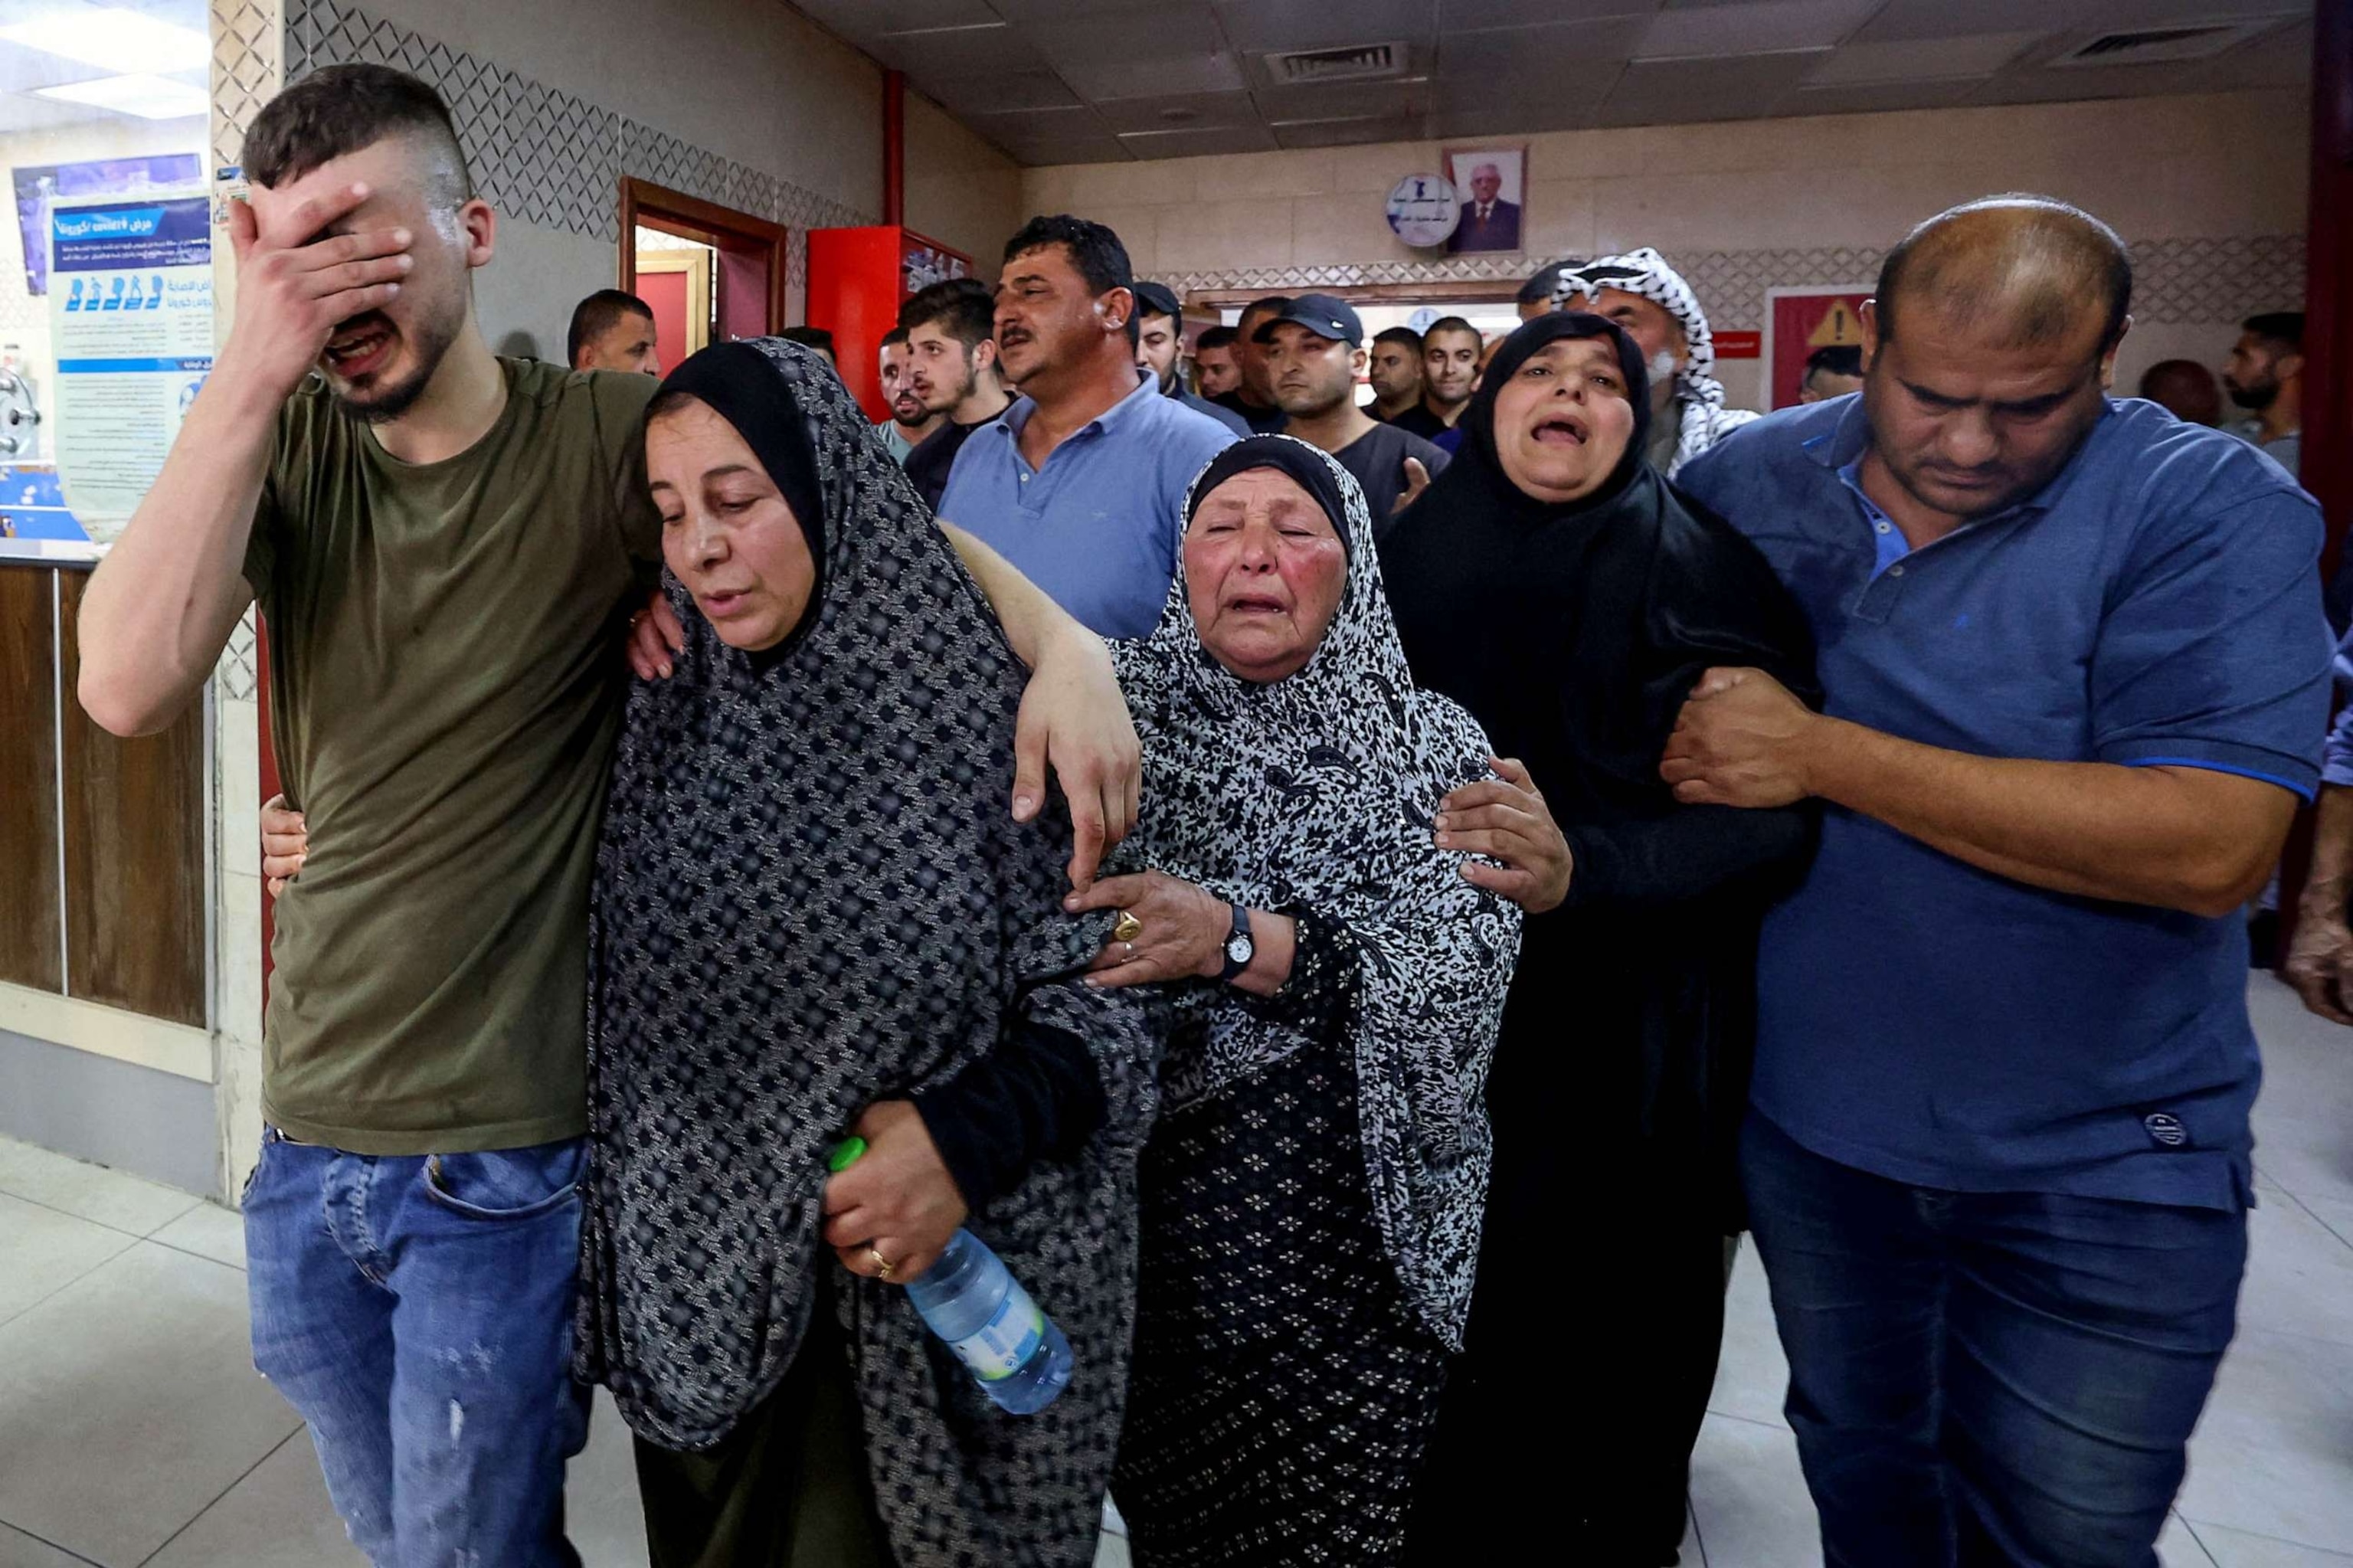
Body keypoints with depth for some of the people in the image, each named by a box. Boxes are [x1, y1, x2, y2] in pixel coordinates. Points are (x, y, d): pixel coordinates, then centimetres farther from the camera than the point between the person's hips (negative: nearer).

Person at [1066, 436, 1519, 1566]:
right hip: (1146, 1193, 1)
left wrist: (1235, 939, -25)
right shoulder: (1123, 699, 1)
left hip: (1353, 1217, 0)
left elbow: (1466, 962, -15)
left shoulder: (1433, 745, -1)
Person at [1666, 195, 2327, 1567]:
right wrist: (1679, 750, -13)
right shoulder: (1749, 477, -4)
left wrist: (1817, 753, -27)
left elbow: (2212, 848, -27)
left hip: (2097, 1166, -3)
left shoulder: (2213, 510, -15)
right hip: (1809, 1120, 3)